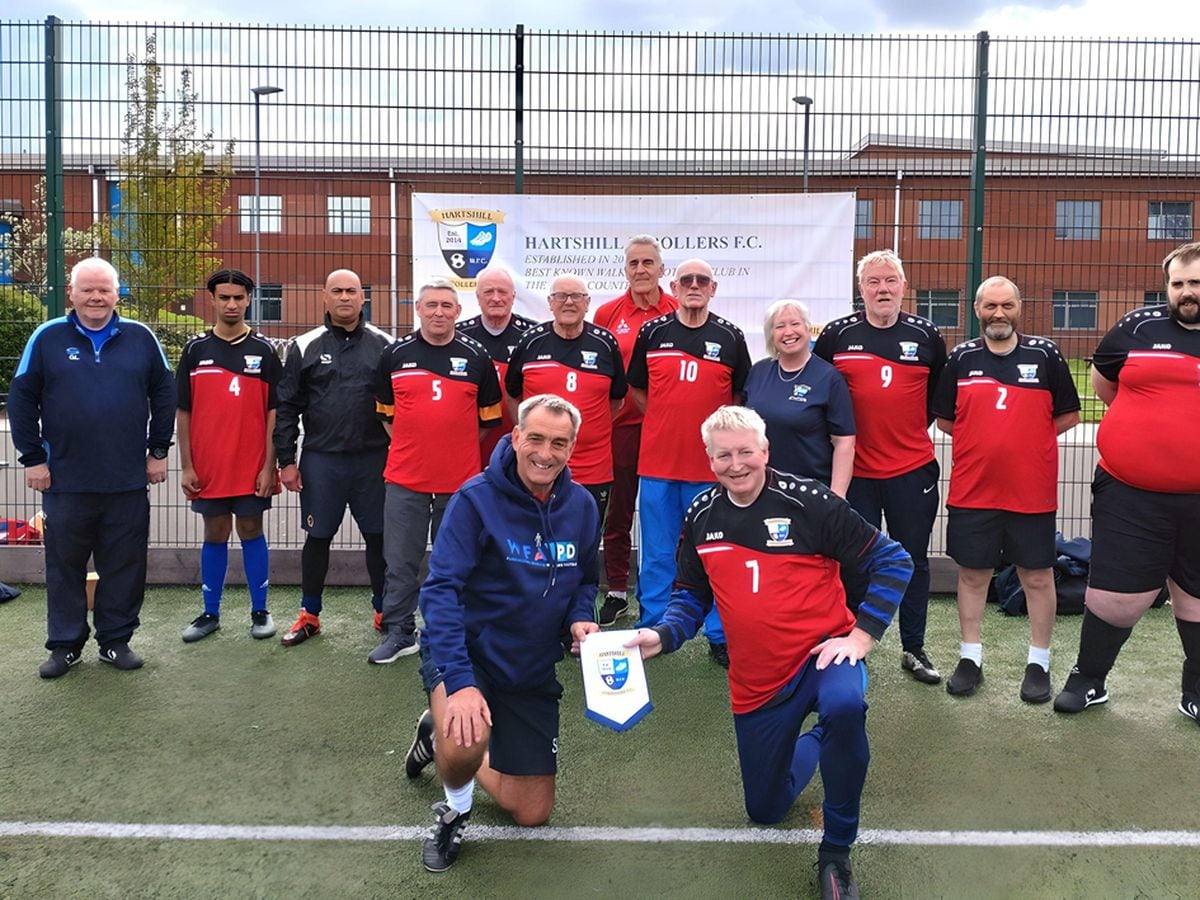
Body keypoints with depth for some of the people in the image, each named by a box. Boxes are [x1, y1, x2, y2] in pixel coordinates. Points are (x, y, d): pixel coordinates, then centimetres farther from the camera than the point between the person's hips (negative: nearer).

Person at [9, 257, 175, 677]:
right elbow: (22, 400, 2)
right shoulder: (47, 338, 1)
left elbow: (163, 395, 9)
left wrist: (158, 450, 5)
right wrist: (32, 458, -2)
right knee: (65, 567, 9)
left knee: (125, 566, 7)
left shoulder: (140, 338, 4)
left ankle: (116, 641, 21)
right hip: (65, 481, -1)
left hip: (129, 481, 1)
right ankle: (65, 644, 22)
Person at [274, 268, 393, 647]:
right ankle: (309, 615, 22)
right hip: (321, 460, 0)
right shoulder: (306, 346, 4)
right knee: (317, 537, 9)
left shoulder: (383, 344, 5)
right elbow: (286, 407, 4)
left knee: (378, 536, 7)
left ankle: (384, 611, 22)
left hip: (374, 459, 0)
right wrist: (286, 460, 0)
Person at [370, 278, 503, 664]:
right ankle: (399, 632, 16)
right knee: (400, 562, 4)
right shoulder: (395, 354, 4)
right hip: (405, 478, 0)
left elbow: (489, 416, 10)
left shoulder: (476, 357, 3)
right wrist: (411, 444, 8)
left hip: (460, 480, 0)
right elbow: (385, 411, 15)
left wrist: (456, 445, 8)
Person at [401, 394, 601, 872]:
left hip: (532, 672, 5)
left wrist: (580, 618, -12)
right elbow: (441, 591, -26)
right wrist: (459, 682, -36)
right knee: (466, 743, -39)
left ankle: (443, 740, 37)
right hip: (466, 653, -5)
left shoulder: (581, 506, -5)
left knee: (533, 813, 12)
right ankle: (455, 808, -1)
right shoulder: (477, 499, -20)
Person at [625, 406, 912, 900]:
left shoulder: (808, 501, -14)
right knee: (765, 810, 14)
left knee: (843, 708, -40)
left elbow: (892, 562, -9)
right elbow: (691, 596, 10)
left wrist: (862, 634, -16)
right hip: (756, 683, 4)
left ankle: (836, 851, -19)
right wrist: (661, 636, -10)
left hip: (822, 654, -4)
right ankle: (813, 742, 46)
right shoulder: (701, 517, -1)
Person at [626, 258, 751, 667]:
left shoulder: (730, 337, 2)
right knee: (657, 556, 9)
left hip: (711, 464, -1)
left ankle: (720, 636, 17)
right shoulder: (652, 332, 3)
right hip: (657, 462, 1)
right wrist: (667, 422, 6)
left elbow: (740, 397, 10)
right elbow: (636, 389, 13)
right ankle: (652, 630, 22)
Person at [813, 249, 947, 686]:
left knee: (913, 560, 9)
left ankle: (914, 649, 21)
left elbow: (940, 393, 16)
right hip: (855, 470, -1)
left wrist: (914, 426, 8)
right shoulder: (837, 335, -1)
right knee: (854, 563, 8)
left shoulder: (927, 336, 2)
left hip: (913, 469, 1)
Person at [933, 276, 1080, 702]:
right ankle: (970, 658, 22)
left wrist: (1028, 439, -4)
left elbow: (1068, 415, 5)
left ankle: (1039, 663, 21)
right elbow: (945, 419, 10)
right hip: (972, 489, 1)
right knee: (972, 573, 9)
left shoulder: (1045, 355, 1)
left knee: (1037, 576, 7)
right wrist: (982, 440, 0)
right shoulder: (961, 358, 4)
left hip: (1032, 491, -1)